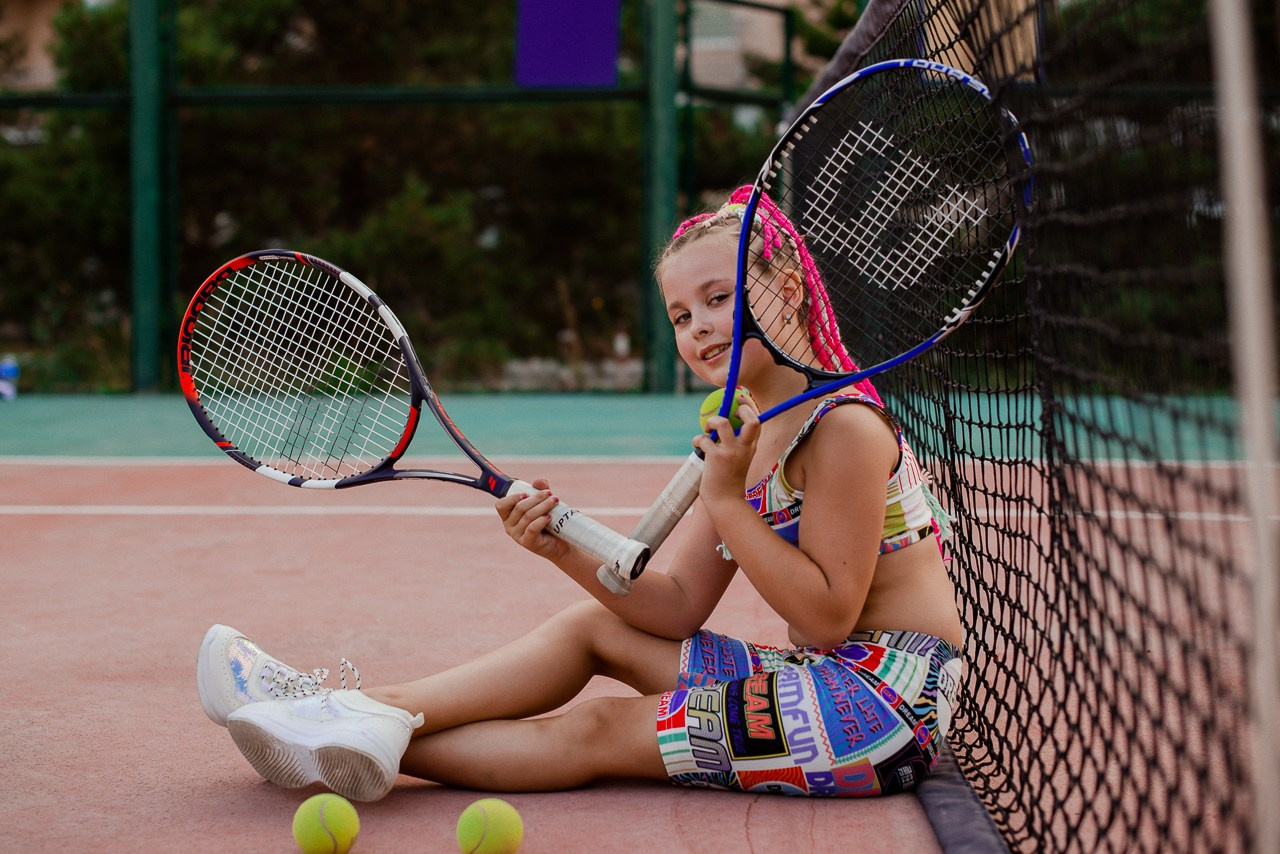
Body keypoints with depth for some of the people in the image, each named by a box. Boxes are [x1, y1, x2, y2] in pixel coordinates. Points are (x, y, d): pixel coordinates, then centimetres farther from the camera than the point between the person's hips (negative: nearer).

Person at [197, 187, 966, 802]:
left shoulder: (844, 428, -16)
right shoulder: (745, 435, 12)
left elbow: (828, 615, -20)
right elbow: (680, 609, 6)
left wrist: (726, 501, -20)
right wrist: (569, 549, -10)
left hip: (886, 696, -9)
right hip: (823, 680, 9)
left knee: (599, 729, -15)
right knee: (592, 625, 6)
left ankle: (378, 745, -12)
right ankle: (361, 708, -1)